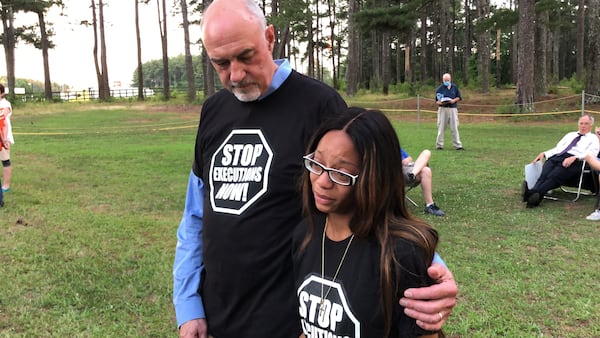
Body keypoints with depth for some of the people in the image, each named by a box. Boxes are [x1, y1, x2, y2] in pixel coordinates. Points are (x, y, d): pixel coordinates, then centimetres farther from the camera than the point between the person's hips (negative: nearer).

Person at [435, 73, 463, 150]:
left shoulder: (455, 87, 8)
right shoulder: (440, 88, 2)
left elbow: (459, 97, 12)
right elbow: (436, 101, 2)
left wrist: (454, 100, -8)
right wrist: (440, 103, -20)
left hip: (453, 109, 2)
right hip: (443, 109, -1)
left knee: (454, 128, 1)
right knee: (441, 128, 2)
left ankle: (457, 145, 3)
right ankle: (439, 145, 10)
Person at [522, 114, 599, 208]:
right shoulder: (570, 134, 36)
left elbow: (590, 154, 1)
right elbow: (557, 148, 29)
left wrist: (574, 157, -18)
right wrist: (544, 153, 9)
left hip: (574, 161, -4)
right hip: (556, 157, 5)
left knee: (554, 175, -34)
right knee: (544, 175, -29)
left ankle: (532, 193, -56)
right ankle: (535, 197, -53)